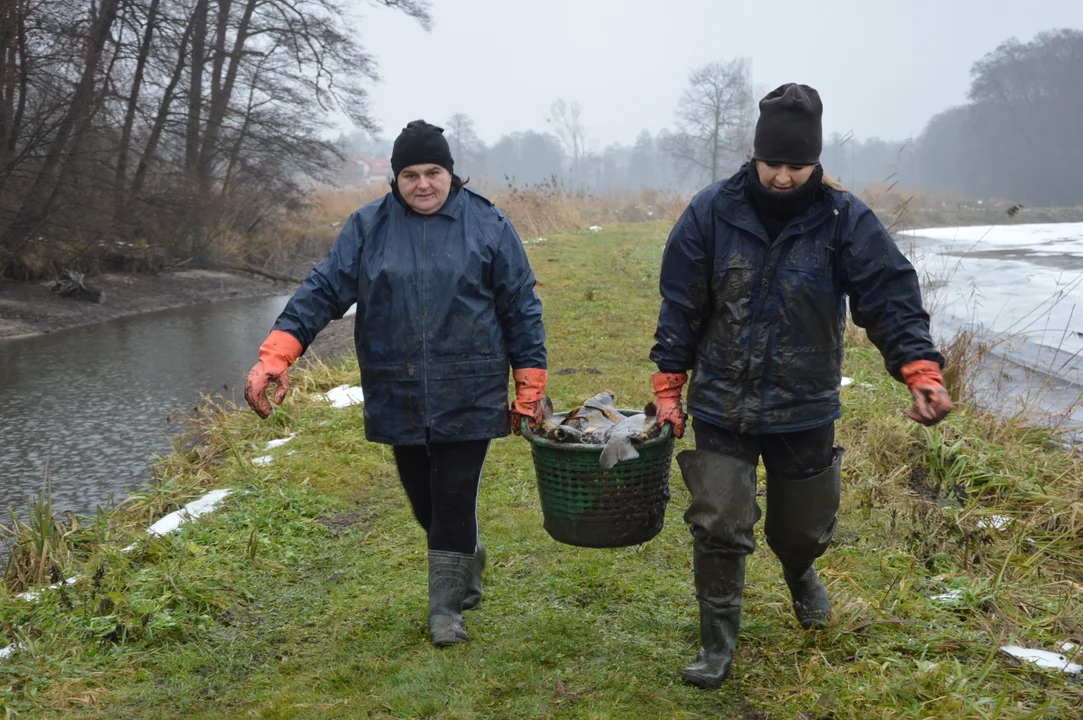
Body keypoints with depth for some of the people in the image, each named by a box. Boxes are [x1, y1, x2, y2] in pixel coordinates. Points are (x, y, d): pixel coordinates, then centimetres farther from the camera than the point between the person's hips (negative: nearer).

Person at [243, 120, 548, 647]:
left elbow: (521, 310, 2)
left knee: (454, 499, -2)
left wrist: (529, 391, 0)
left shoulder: (487, 226, -1)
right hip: (398, 398, 3)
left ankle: (445, 606, 15)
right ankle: (467, 558, 42)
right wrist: (276, 355, -17)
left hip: (467, 398, -3)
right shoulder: (368, 227, 3)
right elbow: (323, 290, -3)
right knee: (423, 500, 14)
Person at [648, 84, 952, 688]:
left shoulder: (845, 220, -9)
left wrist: (922, 371, -29)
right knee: (719, 528, -3)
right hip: (722, 407, 0)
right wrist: (668, 389, -3)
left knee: (804, 526, 17)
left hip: (805, 411, 1)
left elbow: (892, 299, -14)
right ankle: (718, 645, 18)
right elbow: (680, 307, -3)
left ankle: (800, 575, 54)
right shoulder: (712, 212, -8)